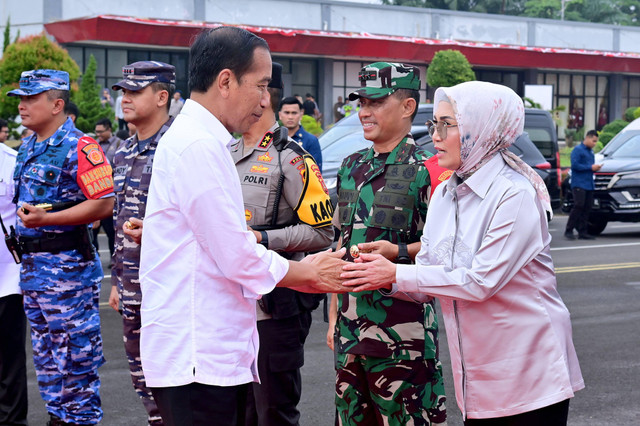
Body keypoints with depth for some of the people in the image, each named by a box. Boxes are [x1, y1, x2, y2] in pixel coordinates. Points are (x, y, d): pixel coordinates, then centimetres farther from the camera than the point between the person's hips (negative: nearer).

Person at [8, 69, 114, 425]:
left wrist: (46, 219, -24)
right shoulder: (28, 148, 14)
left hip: (67, 266, -9)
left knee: (75, 355, -3)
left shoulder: (78, 147, -14)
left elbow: (104, 204, -20)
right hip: (31, 263, 9)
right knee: (46, 353, 16)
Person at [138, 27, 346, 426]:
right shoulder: (198, 146, -16)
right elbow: (240, 260, -17)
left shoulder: (203, 142, 16)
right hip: (198, 360, -10)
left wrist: (311, 279, 14)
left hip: (220, 354, 10)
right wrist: (309, 272, 0)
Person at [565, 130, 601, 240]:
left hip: (589, 184, 8)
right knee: (578, 206, -15)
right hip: (579, 184, -8)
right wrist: (590, 167, -14)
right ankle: (568, 231, -11)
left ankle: (583, 232, 7)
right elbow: (575, 165, -14)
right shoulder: (577, 150, -4)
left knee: (587, 208, 4)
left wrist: (596, 167, 6)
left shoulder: (591, 151, 21)